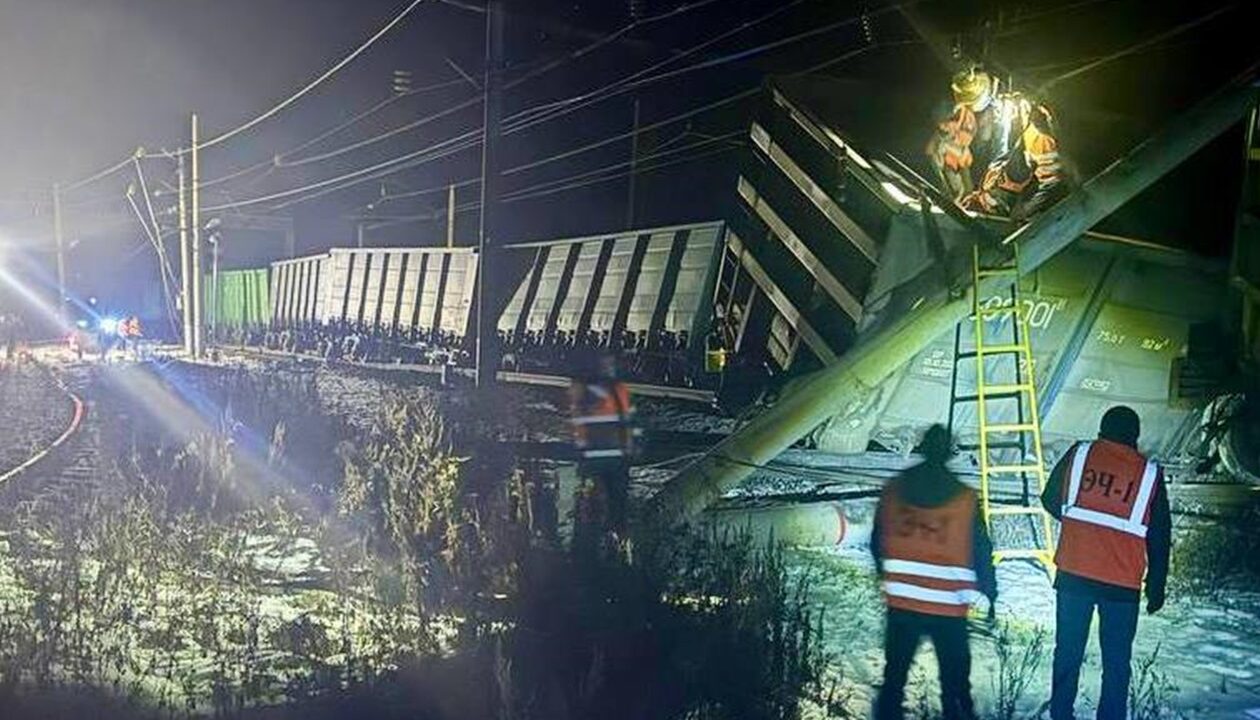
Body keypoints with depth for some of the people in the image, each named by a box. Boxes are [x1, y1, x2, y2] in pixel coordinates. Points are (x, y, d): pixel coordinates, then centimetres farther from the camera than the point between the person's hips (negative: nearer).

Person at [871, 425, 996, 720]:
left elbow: (877, 542, 7)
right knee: (955, 680, 10)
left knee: (895, 674, 13)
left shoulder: (892, 490, -1)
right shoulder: (965, 498, -8)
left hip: (900, 603, 2)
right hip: (949, 608, -2)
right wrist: (989, 595, 8)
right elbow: (981, 552, -3)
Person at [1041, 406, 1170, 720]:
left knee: (1068, 652, 11)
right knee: (1116, 662, 9)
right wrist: (1156, 588, 11)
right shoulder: (1150, 473, 0)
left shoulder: (1078, 455, -1)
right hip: (1123, 584, -1)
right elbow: (1160, 538, 3)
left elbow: (1050, 501, 9)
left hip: (1072, 575, 1)